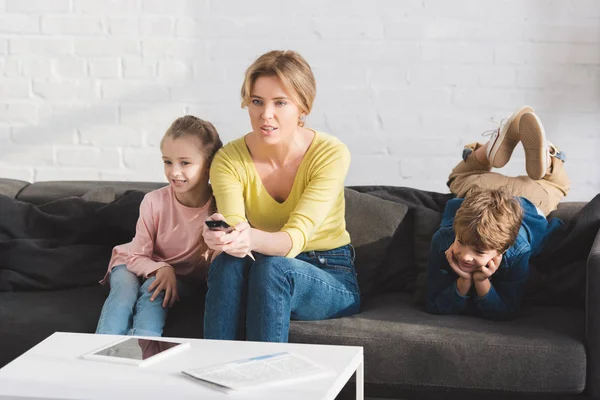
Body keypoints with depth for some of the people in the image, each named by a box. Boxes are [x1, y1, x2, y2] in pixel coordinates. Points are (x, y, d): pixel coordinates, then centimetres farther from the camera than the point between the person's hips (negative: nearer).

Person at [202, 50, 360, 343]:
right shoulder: (229, 159, -7)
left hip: (331, 278, -2)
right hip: (261, 279, 2)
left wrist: (252, 238, -48)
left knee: (272, 267, -35)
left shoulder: (331, 154, -15)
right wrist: (223, 236, -48)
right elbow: (234, 228, -22)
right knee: (228, 262, -32)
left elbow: (296, 236, -26)